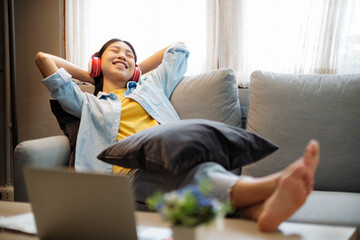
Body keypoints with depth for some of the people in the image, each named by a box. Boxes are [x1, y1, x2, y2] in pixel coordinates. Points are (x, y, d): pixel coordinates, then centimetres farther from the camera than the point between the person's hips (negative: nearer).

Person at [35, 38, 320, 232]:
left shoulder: (150, 85, 39)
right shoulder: (88, 103, 31)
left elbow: (179, 48, 49)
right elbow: (44, 58, 32)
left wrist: (136, 69, 50)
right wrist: (89, 76, 40)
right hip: (135, 171, -4)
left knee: (203, 170, -36)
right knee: (197, 172, -38)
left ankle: (264, 208, -69)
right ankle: (274, 185, -67)